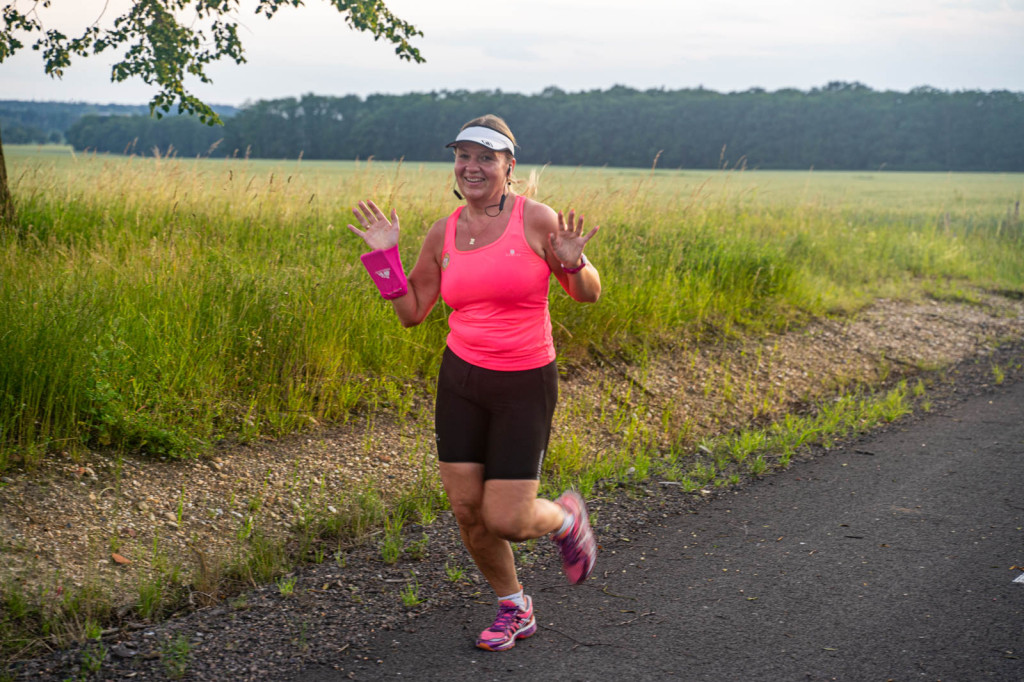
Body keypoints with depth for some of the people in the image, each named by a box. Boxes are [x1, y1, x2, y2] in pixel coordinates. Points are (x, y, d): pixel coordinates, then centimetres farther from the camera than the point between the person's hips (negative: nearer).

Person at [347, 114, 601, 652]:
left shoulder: (536, 220, -10)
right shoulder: (443, 233, 3)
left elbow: (589, 294, -2)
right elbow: (412, 311, 8)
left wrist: (572, 264, -22)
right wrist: (385, 254, -1)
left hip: (525, 386, -4)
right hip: (460, 380, 4)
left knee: (506, 521, -7)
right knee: (467, 512, 5)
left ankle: (565, 518, 29)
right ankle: (514, 609, 30)